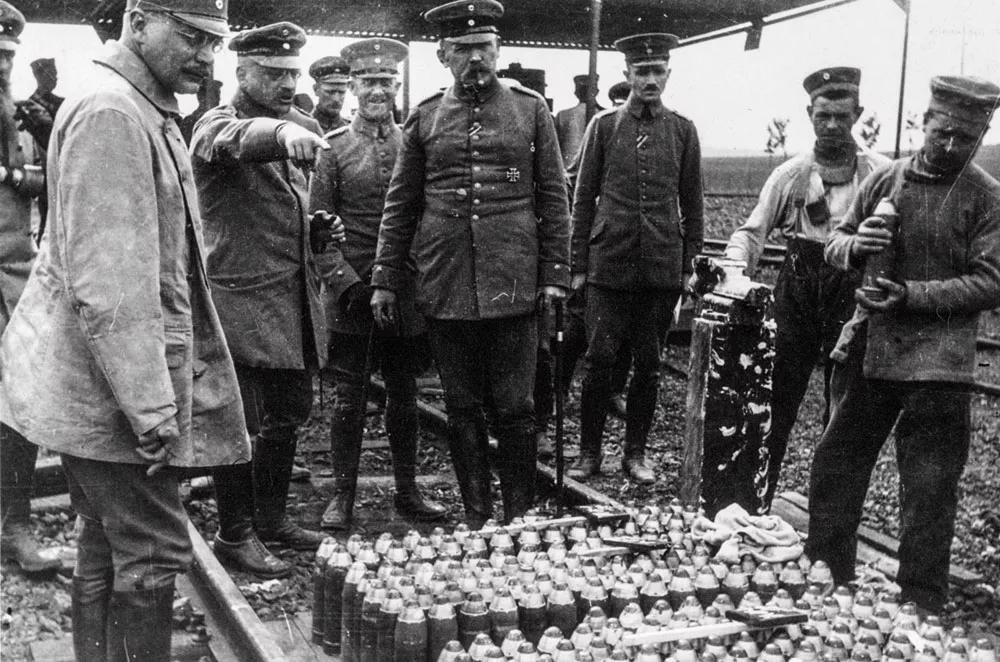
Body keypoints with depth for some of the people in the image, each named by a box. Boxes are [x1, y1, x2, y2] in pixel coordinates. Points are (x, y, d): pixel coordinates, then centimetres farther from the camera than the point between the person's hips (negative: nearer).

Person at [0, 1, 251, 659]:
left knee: (106, 545, 17)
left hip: (103, 382, 10)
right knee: (154, 553, -3)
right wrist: (151, 407, -23)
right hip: (113, 383, -10)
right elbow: (108, 284, -24)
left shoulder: (145, 113, 14)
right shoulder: (110, 114, -18)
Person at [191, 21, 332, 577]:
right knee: (243, 423, -1)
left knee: (289, 416, 15)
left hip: (296, 297, 7)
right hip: (242, 297, -7)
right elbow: (234, 141, -34)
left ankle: (273, 516, 31)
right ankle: (235, 535, 13)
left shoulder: (304, 127, 14)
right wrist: (281, 131, -54)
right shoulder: (218, 124, -8)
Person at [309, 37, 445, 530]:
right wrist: (345, 281, -12)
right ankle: (343, 495, 14)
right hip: (351, 291, -2)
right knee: (349, 397, 3)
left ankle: (407, 491, 22)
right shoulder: (332, 148, 1)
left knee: (403, 395, 11)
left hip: (405, 291, 2)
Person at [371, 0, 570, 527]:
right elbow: (400, 204, 10)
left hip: (513, 283, -1)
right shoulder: (424, 118, 8)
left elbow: (553, 198, 5)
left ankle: (520, 519, 17)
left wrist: (555, 275, 0)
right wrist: (385, 279, 7)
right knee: (462, 410, 9)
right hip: (446, 286, 1)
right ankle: (476, 519, 20)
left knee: (514, 408, 3)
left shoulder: (531, 110, 5)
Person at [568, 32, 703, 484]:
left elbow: (692, 204, 10)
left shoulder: (683, 130, 7)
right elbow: (583, 198, 5)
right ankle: (589, 451, 12)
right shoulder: (604, 126, 4)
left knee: (648, 363, 7)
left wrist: (689, 265, 7)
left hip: (662, 268, 1)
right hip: (609, 263, -1)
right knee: (599, 359, -1)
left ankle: (636, 452, 19)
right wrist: (578, 265, 1)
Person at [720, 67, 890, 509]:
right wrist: (737, 264, -13)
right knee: (776, 402, 3)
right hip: (797, 298, 1)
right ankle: (755, 502, 15)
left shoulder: (881, 174, 1)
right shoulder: (790, 175, 7)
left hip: (853, 300, -1)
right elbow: (752, 231, 5)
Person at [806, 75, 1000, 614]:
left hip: (937, 361, -4)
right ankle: (824, 577, 28)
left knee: (929, 486, 2)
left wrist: (913, 295, -20)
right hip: (867, 346, 4)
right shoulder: (884, 179, 6)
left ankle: (922, 604, 15)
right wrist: (855, 246, -11)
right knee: (837, 462, 12)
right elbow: (835, 242, 13)